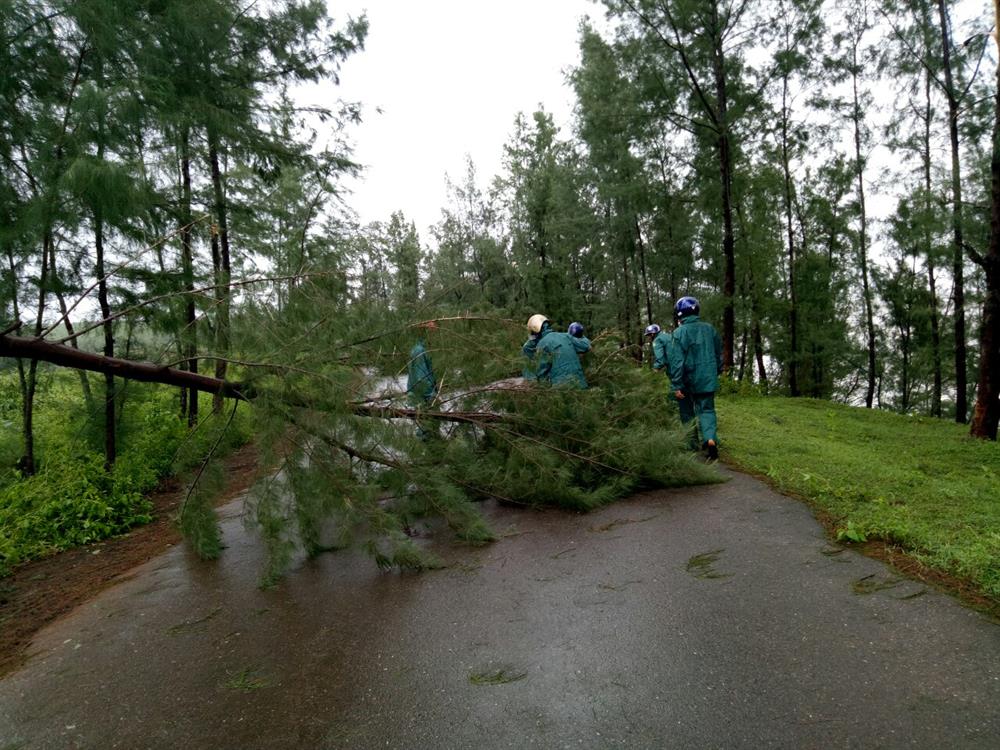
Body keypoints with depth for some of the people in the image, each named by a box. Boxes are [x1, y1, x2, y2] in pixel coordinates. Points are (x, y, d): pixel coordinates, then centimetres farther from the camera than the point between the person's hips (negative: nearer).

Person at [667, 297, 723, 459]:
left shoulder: (679, 333, -12)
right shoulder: (709, 329, 4)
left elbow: (677, 361, -16)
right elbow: (719, 354, 14)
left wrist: (677, 385, -13)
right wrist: (716, 372, 26)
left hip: (688, 381, -3)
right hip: (708, 379, 3)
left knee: (688, 413, 13)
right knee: (706, 409, 8)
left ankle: (692, 442, 19)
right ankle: (710, 438, -15)